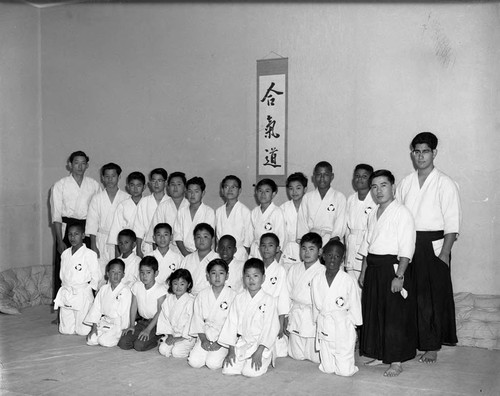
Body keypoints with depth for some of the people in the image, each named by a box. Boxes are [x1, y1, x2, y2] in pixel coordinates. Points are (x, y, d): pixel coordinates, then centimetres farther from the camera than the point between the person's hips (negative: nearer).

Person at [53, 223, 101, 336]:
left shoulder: (89, 254, -10)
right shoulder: (65, 254, 8)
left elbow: (96, 276, -6)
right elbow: (62, 274, 16)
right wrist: (65, 289, 10)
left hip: (82, 294, -5)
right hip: (65, 294, 5)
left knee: (83, 331, -2)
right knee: (65, 330, 7)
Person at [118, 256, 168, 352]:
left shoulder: (161, 289, -15)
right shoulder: (136, 286, 1)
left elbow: (160, 312, -16)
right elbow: (134, 306, 6)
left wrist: (148, 330, -20)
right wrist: (131, 325, -2)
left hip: (155, 323, -5)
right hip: (141, 321, 5)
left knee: (139, 346, -22)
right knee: (123, 343, -11)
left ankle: (157, 340, 4)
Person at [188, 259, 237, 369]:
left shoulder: (232, 295, -6)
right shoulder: (202, 295, 4)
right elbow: (198, 319, 5)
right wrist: (203, 340, -6)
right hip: (206, 335, 3)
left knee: (213, 364, -22)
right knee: (194, 362, -15)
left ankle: (222, 354, 9)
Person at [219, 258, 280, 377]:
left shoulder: (268, 300, -8)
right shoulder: (239, 299, 3)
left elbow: (269, 327, -11)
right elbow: (232, 323, 5)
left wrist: (259, 352, -16)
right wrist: (231, 350, -1)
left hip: (261, 344, -3)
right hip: (242, 342, 4)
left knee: (251, 371, -21)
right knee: (228, 370, -12)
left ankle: (264, 360, 10)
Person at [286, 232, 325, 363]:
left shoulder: (323, 272, -10)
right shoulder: (294, 269, 4)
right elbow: (287, 295, 8)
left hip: (315, 318, -4)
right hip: (295, 316, 4)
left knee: (316, 357, 1)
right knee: (297, 356, 9)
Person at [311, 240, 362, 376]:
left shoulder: (349, 281, -10)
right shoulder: (316, 280, 0)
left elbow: (354, 307, -2)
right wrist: (320, 323, 12)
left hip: (343, 329, -3)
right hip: (324, 328, 3)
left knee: (345, 371, -2)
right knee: (327, 369, 6)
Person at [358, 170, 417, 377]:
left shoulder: (402, 213, -10)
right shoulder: (373, 215, 14)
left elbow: (406, 249, -15)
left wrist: (399, 276, -20)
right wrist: (363, 272, 15)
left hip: (392, 267, -7)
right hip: (373, 269, 7)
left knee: (395, 316, -2)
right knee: (373, 314, 12)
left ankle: (396, 362, 8)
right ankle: (379, 355, 26)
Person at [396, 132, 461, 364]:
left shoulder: (445, 184, -2)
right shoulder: (405, 183, 11)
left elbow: (452, 223, -6)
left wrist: (444, 252, -13)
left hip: (433, 245, -4)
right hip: (407, 244, 4)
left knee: (432, 297, 1)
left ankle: (432, 347, 12)